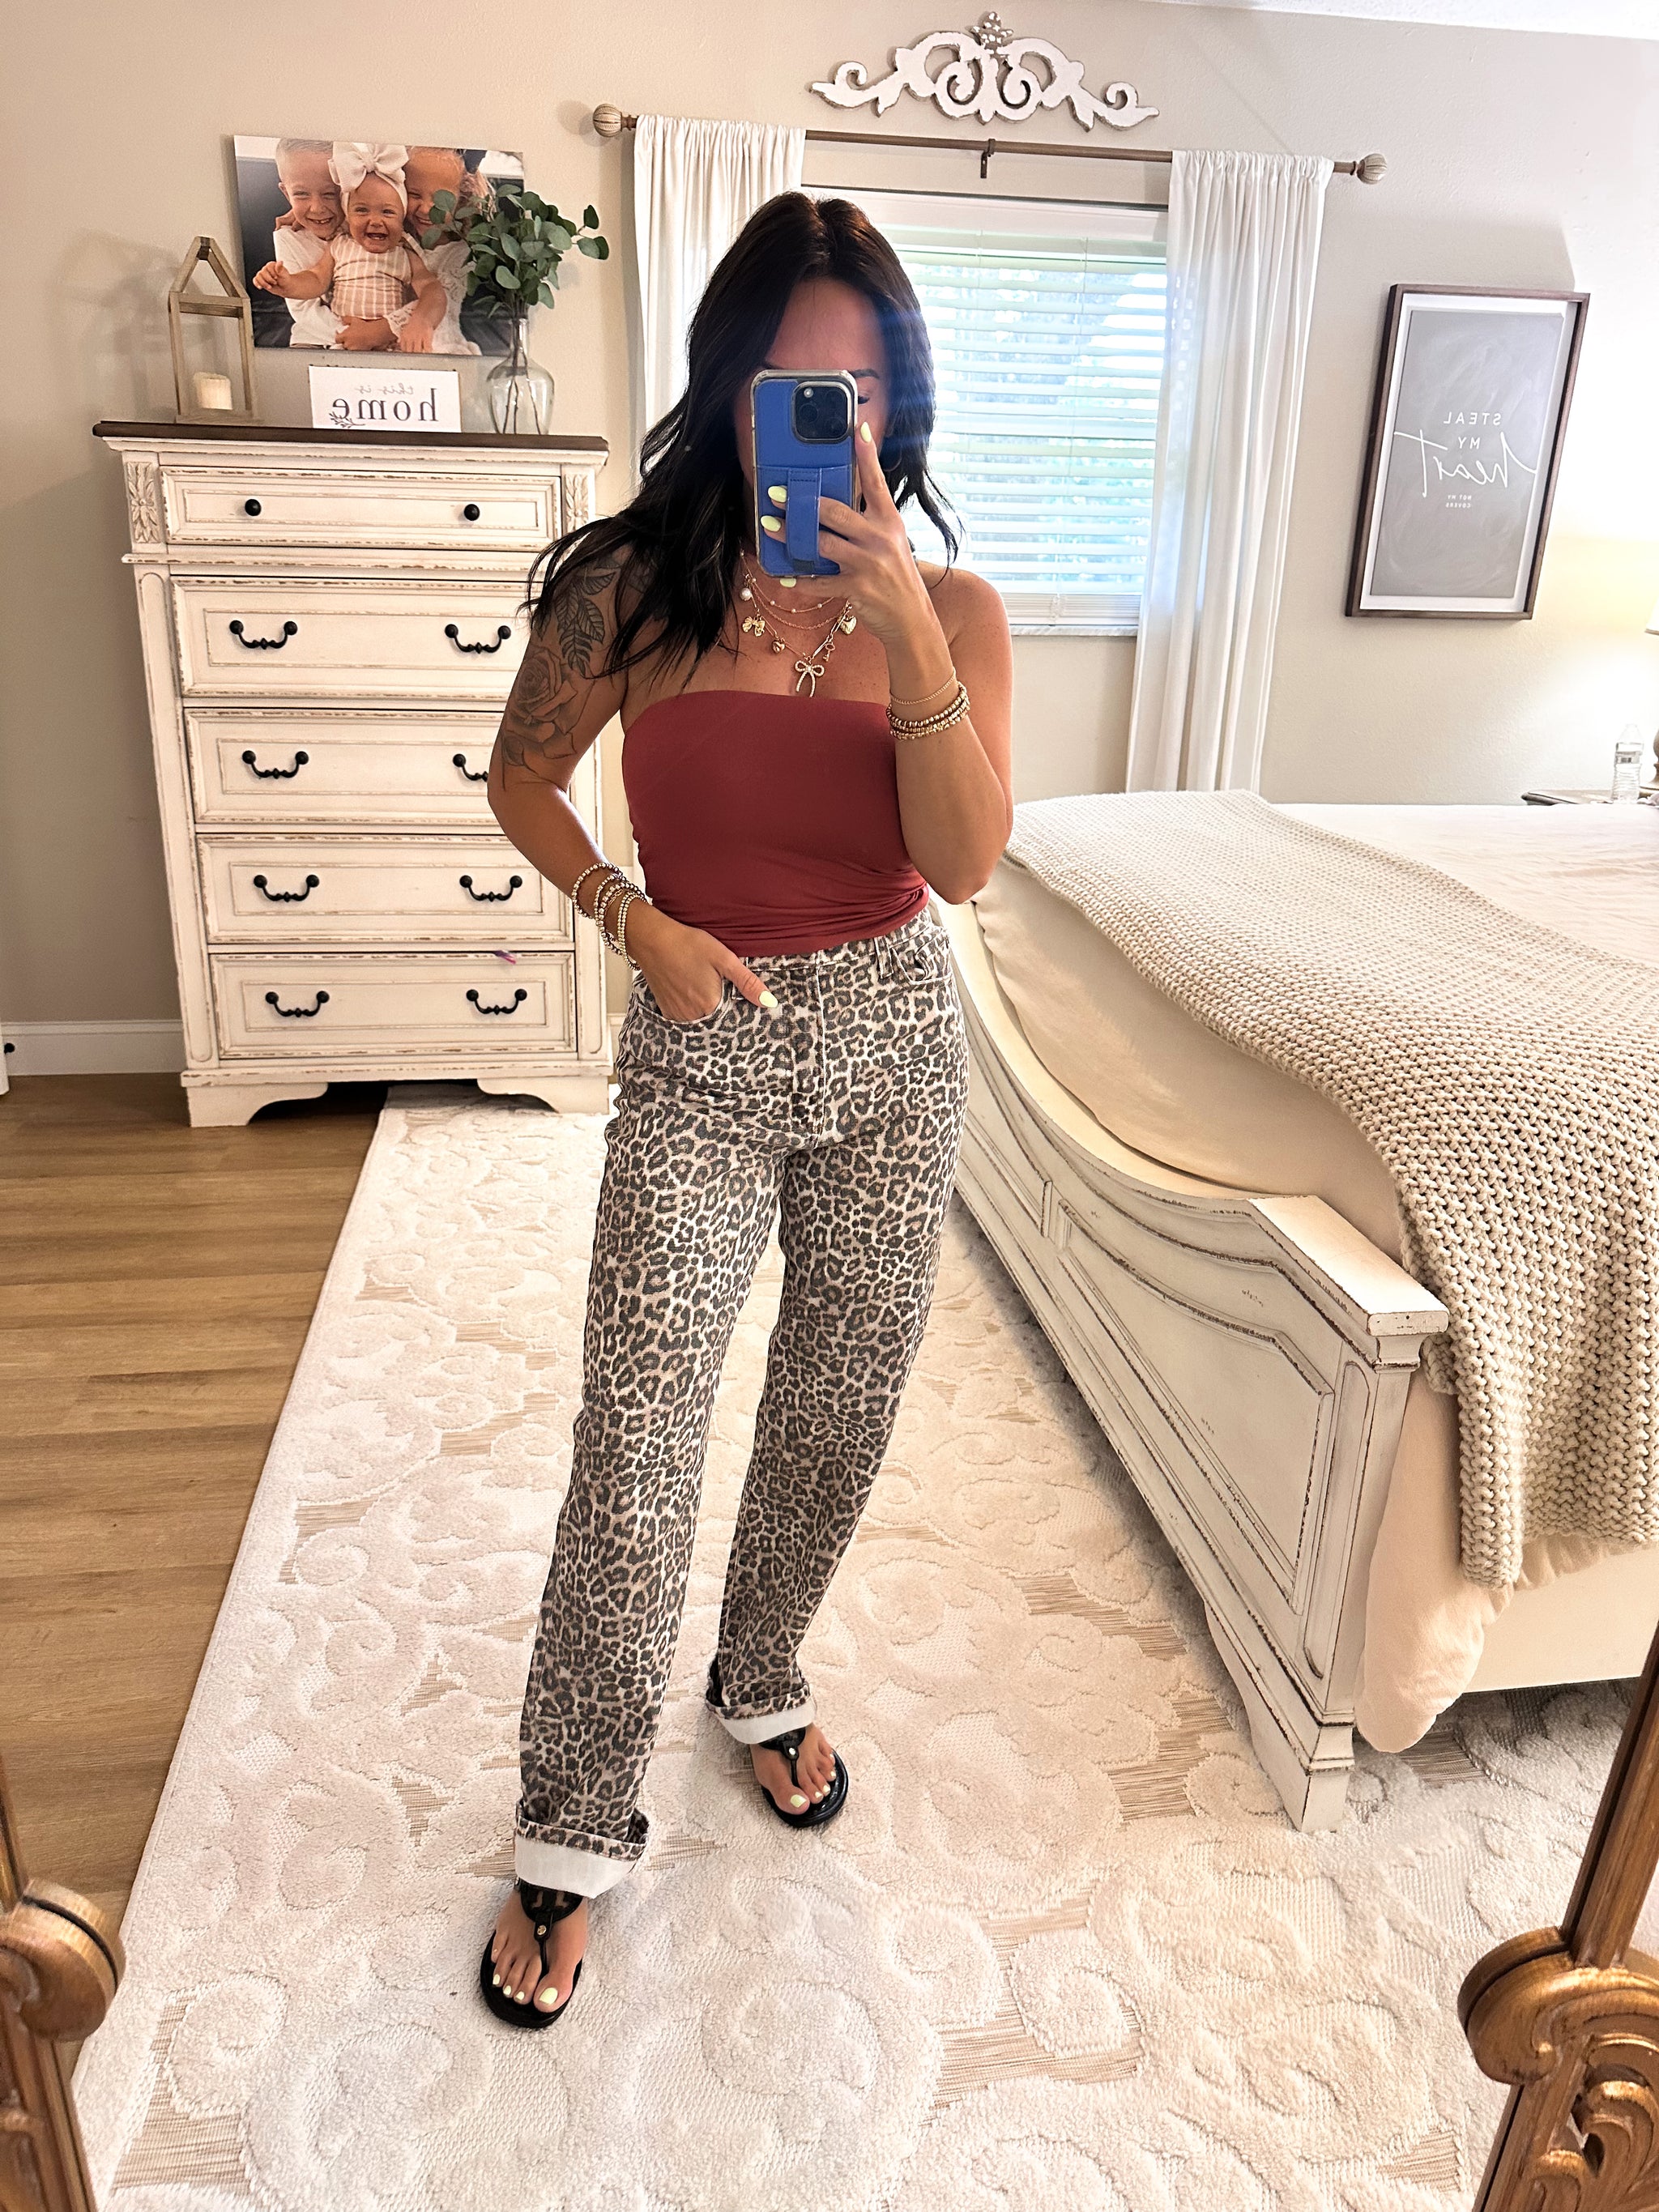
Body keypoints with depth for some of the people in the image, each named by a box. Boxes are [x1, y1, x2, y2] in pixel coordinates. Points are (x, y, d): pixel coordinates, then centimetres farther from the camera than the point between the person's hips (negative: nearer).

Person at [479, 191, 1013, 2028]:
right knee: (635, 1459, -3)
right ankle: (573, 1835, 19)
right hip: (700, 1058, -2)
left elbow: (965, 862, -16)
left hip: (894, 1048, 2)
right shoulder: (631, 587, -6)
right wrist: (636, 922, -8)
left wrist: (900, 618, -25)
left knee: (838, 1416, 15)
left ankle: (762, 1683, 44)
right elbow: (521, 779, 7)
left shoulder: (948, 608, -3)